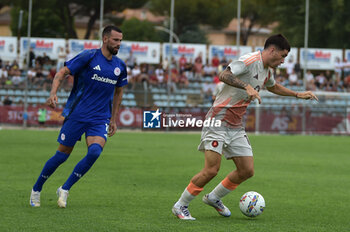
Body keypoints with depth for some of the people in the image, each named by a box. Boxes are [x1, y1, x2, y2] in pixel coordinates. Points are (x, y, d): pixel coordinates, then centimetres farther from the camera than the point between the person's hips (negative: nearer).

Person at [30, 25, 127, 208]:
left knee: (95, 151, -21)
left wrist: (113, 119, 22)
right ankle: (36, 189, 24)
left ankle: (64, 189, -4)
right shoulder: (88, 57, -8)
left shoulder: (120, 66, 8)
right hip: (76, 115, -3)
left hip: (100, 119, 4)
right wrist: (53, 93, -25)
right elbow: (62, 73, -8)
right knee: (62, 155, 1)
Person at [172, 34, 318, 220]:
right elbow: (224, 75, -28)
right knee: (211, 170, -15)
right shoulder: (250, 60, -15)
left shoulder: (267, 72, 15)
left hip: (236, 127, 9)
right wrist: (247, 87, -39)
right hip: (218, 121, -9)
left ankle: (213, 197, 24)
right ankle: (180, 206, 1)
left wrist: (298, 95, 36)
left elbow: (273, 87, 38)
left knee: (247, 171, 4)